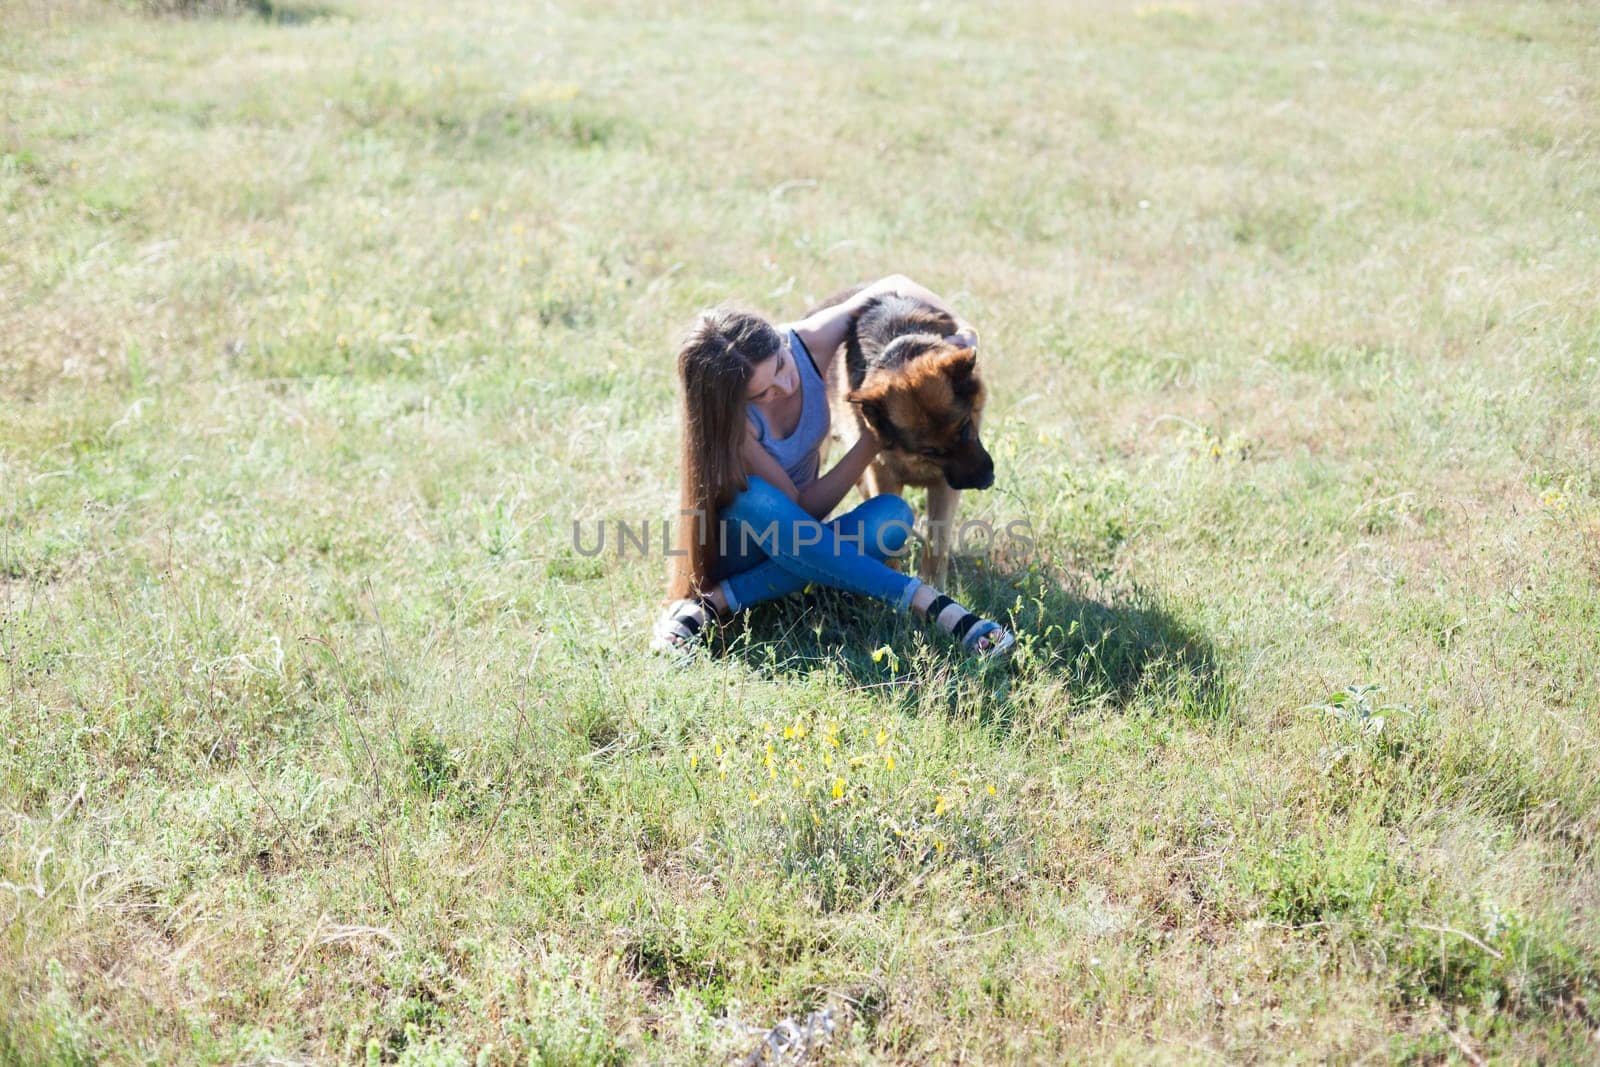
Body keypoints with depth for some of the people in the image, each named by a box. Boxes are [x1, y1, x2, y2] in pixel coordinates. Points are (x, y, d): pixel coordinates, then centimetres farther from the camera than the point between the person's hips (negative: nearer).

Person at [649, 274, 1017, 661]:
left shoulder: (810, 342, -17)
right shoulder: (732, 421, -29)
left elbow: (893, 286, -3)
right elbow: (800, 509, -22)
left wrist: (962, 332, -17)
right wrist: (872, 443, -27)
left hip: (792, 547, 5)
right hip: (734, 547, -5)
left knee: (892, 515, -27)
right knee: (752, 499, -40)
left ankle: (717, 602, -29)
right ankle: (929, 603, -41)